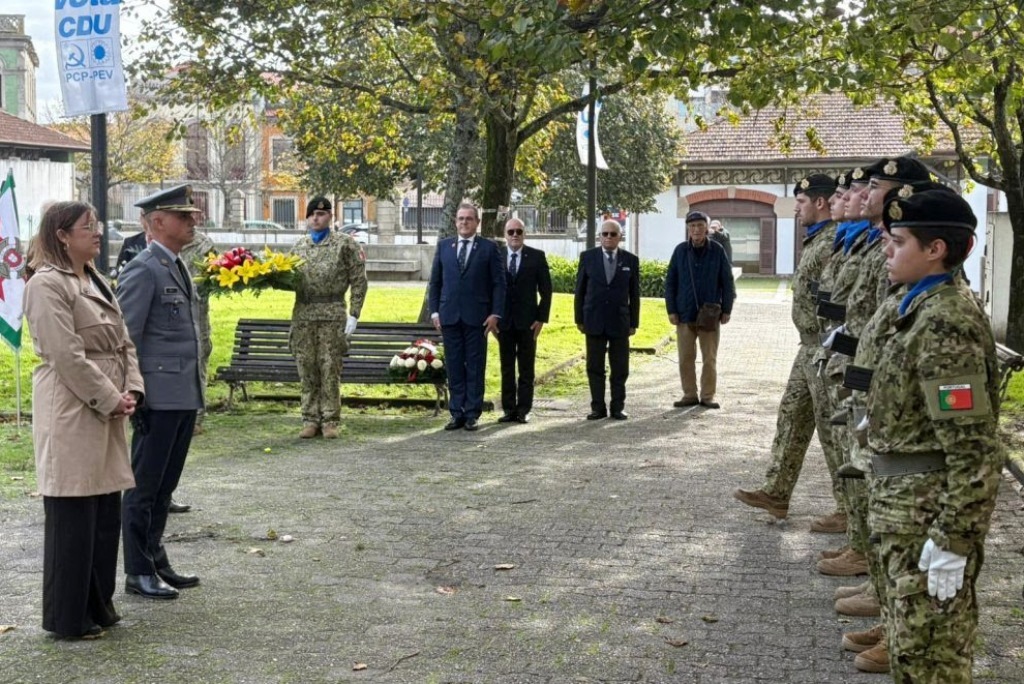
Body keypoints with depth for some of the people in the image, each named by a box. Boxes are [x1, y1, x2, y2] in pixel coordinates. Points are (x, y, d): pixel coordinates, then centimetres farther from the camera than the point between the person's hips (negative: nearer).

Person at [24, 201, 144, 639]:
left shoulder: (97, 282, 16)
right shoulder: (47, 284, -11)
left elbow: (123, 343, 16)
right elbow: (68, 355, -18)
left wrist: (131, 391, 1)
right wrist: (111, 400, -14)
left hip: (108, 411, 9)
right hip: (71, 414, -9)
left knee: (107, 513, 13)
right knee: (72, 517, -1)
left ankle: (98, 605, 25)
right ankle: (67, 617, 10)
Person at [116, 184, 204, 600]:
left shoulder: (179, 268, 16)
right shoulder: (143, 270, -12)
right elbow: (125, 339, -14)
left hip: (186, 396, 9)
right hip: (160, 397, -8)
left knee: (164, 486, 16)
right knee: (144, 486, 2)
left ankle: (157, 561, 25)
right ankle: (138, 573, 10)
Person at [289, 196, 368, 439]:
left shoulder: (345, 243, 2)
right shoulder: (299, 246, 15)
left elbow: (358, 280, -1)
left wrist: (354, 314, -7)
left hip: (332, 314, -4)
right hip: (302, 313, 4)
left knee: (330, 368, -2)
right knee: (306, 369, 5)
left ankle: (330, 421, 6)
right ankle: (310, 419, 13)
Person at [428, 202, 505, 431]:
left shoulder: (489, 248, 2)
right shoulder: (444, 246, 11)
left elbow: (498, 283, 0)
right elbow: (435, 281, 12)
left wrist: (495, 313, -8)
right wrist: (434, 311, 4)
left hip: (476, 317, -3)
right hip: (449, 316, 3)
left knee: (475, 367, 1)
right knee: (454, 367, 5)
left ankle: (472, 414, 6)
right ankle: (457, 413, 11)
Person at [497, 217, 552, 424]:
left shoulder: (537, 256, 1)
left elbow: (545, 289, 1)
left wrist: (541, 318, -5)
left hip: (527, 321, -1)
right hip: (504, 321, 1)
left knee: (526, 368, 3)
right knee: (506, 368, 5)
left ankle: (523, 410, 7)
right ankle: (509, 409, 10)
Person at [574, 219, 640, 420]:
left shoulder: (631, 260, 3)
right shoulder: (587, 257, 3)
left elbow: (634, 294, 6)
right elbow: (580, 290, 5)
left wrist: (634, 322, 3)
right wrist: (579, 319, 1)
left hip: (620, 322, 0)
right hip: (594, 321, 0)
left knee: (620, 369, 4)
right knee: (594, 367, 3)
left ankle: (617, 407, 12)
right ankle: (598, 407, 9)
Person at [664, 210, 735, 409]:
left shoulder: (717, 250, -3)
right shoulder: (680, 250, 0)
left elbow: (727, 282, 1)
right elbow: (670, 282, 4)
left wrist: (726, 310, -2)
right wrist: (671, 310, -1)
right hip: (685, 315, 1)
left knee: (709, 359, 5)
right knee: (686, 358, 6)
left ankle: (708, 396, 14)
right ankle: (689, 395, 16)